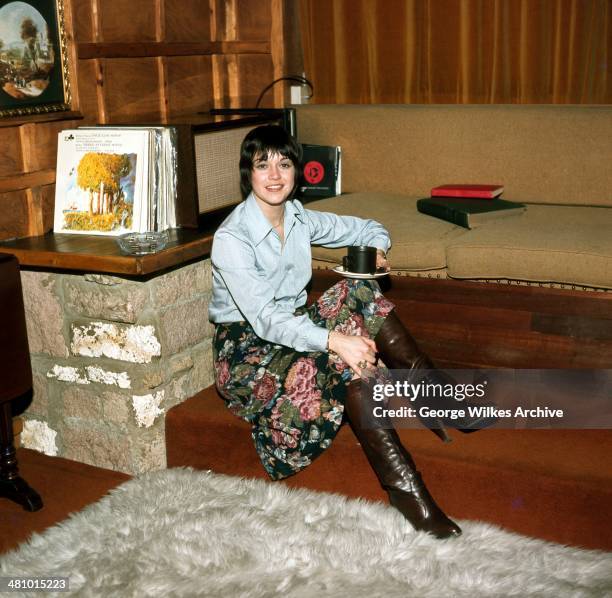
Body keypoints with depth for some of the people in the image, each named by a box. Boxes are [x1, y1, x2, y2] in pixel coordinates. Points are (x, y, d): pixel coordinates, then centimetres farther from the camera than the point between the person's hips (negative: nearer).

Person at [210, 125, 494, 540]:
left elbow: (367, 228, 16)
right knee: (347, 362, -32)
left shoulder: (299, 218, 3)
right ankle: (404, 488, -31)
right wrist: (334, 339, -41)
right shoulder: (231, 239, -18)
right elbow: (264, 319, -28)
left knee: (357, 294, -20)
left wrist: (377, 249, -8)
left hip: (292, 330, 6)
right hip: (247, 352, -6)